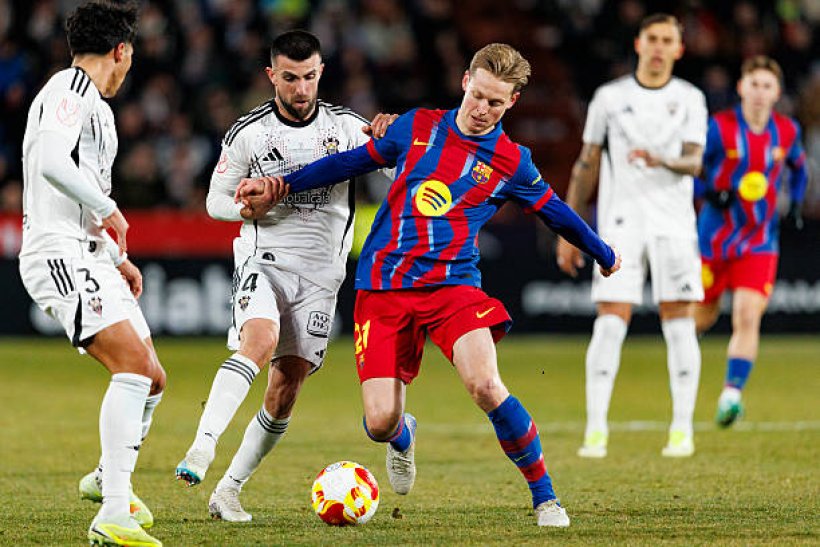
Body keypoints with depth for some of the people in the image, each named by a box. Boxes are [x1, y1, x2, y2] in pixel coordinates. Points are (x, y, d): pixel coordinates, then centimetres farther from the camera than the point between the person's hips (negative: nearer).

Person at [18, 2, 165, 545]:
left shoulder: (96, 107, 25)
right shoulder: (69, 89, -8)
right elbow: (50, 161, -25)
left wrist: (118, 258, 26)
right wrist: (109, 211, -16)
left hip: (91, 258, 10)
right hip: (60, 254, -10)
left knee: (152, 380, 13)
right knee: (134, 363, -24)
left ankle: (106, 480, 37)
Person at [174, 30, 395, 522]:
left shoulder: (346, 126, 3)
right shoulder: (249, 133, 1)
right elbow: (216, 201, 8)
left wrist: (386, 142, -21)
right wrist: (250, 208, -14)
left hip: (321, 272, 2)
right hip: (265, 259, -2)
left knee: (286, 389, -1)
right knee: (261, 338, -32)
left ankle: (229, 490, 10)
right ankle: (202, 448, -39)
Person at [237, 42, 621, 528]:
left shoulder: (512, 163, 4)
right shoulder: (418, 127, 8)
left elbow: (557, 213, 18)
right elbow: (355, 161, 18)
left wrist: (605, 256, 30)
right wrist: (282, 187, 16)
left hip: (453, 283, -1)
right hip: (383, 286, 1)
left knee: (486, 385, -28)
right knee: (380, 422, -9)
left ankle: (545, 498, -9)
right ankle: (404, 438, 33)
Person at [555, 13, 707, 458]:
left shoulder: (689, 99, 8)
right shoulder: (610, 97, 8)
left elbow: (694, 161, -4)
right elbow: (587, 164, 10)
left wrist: (663, 161, -26)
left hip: (674, 225, 1)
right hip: (620, 224, -1)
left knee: (679, 321, -3)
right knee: (610, 323, -9)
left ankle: (682, 429, 3)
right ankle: (595, 430, -8)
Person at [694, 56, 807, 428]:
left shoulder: (787, 131, 1)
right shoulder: (719, 128, -11)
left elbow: (798, 168, 22)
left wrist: (795, 204, 6)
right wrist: (710, 193, -22)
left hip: (760, 243, 1)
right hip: (715, 239, -1)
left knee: (747, 317, -16)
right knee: (704, 316, 12)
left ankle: (731, 394, -17)